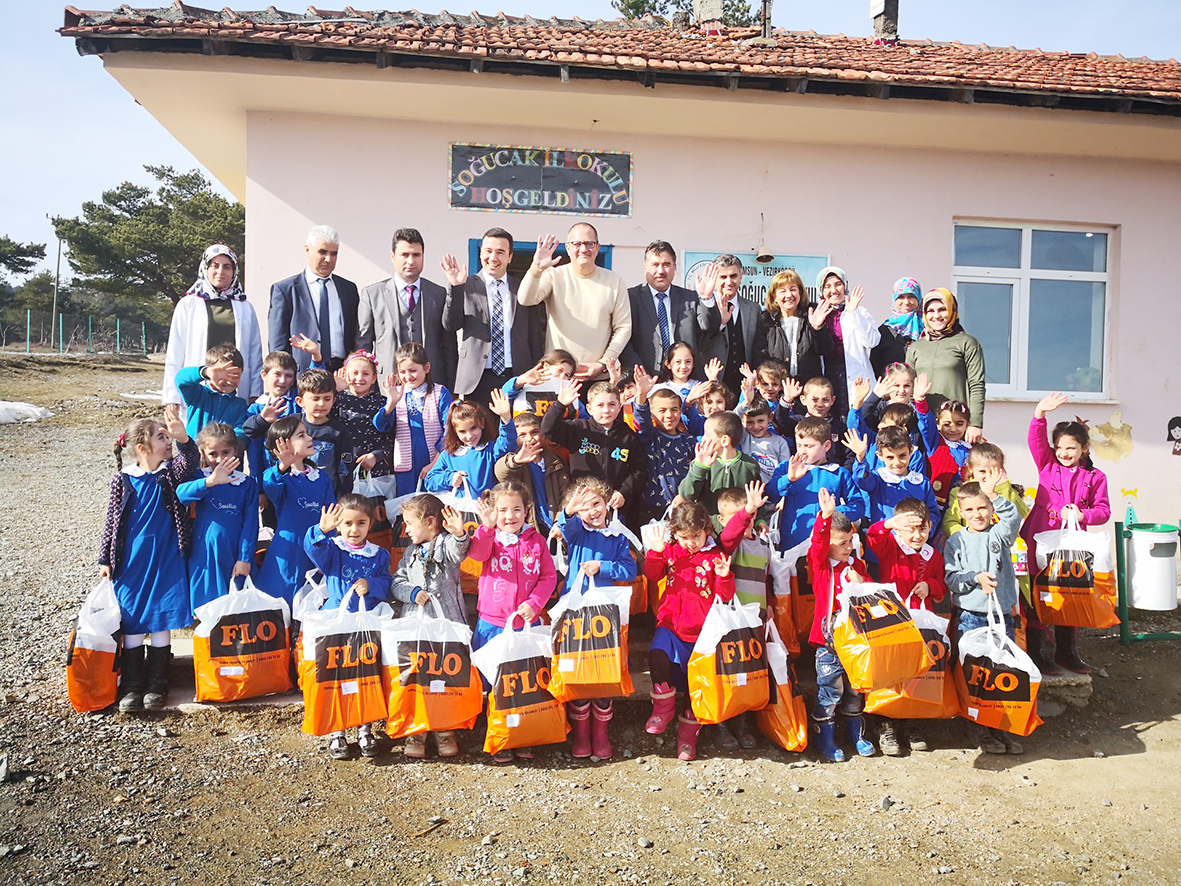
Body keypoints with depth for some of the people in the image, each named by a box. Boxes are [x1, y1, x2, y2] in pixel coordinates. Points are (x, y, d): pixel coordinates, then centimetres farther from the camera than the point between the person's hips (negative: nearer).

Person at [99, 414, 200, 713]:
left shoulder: (170, 472, -3)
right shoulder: (123, 480, -1)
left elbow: (190, 463, -26)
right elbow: (112, 520, 6)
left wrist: (183, 438, -45)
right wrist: (105, 559, 4)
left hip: (166, 561, -1)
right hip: (131, 563, 1)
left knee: (162, 622, 3)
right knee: (132, 623, 4)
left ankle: (156, 685, 15)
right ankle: (132, 686, 14)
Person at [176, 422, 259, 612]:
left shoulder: (247, 483, 3)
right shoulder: (200, 478, 2)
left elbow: (250, 522, -1)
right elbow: (180, 494, -20)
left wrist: (244, 559, -8)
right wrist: (210, 482, -38)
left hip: (234, 556, 0)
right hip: (203, 556, 0)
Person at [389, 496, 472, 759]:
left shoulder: (447, 544, 3)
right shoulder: (410, 554, 19)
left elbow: (458, 551, -20)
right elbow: (396, 584, 13)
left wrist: (459, 533, -42)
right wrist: (412, 592, -7)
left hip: (447, 622, -4)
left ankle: (444, 730, 11)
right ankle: (415, 731, 10)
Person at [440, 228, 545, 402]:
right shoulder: (467, 286, 5)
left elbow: (535, 337, 14)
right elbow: (450, 325, -5)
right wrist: (456, 287, -17)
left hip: (517, 377, 2)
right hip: (477, 380, -2)